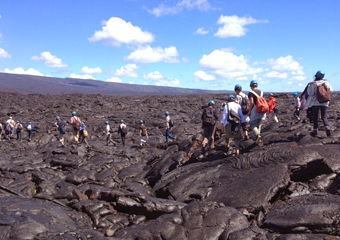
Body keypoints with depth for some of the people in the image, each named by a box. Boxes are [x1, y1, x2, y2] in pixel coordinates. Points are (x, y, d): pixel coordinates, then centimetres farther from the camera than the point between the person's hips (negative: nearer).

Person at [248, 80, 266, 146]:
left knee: (253, 125, 2)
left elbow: (252, 102, -17)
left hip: (255, 110, -6)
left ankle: (258, 136, -25)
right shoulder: (261, 92, 10)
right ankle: (256, 139, 22)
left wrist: (249, 111, -9)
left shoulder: (251, 92, -8)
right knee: (259, 125, 17)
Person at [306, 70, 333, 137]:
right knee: (324, 117, 5)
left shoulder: (313, 84, -8)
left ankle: (315, 130, 8)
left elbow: (310, 93, -11)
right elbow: (331, 90, 6)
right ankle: (327, 127, -18)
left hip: (315, 102, -3)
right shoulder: (326, 82, 4)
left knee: (315, 117, 8)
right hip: (324, 102, 3)